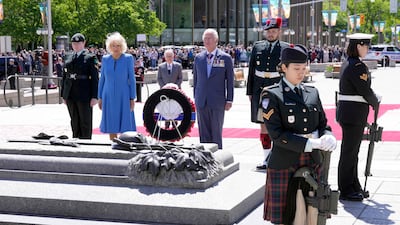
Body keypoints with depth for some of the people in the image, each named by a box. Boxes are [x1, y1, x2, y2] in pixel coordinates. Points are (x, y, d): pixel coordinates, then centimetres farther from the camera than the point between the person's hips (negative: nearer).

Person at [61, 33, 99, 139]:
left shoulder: (90, 58, -3)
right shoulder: (68, 58, 12)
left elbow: (95, 78, -7)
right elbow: (64, 76, 14)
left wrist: (94, 96, -12)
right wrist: (63, 94, 11)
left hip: (84, 95, -5)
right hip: (70, 95, 5)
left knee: (85, 122, 2)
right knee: (74, 122, 11)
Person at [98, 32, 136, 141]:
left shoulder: (128, 58, -2)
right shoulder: (105, 59, 5)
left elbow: (132, 79, -1)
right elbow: (102, 79, 11)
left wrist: (132, 98, -4)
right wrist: (100, 97, 9)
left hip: (123, 97, -2)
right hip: (109, 97, 2)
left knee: (124, 126, -2)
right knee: (111, 126, 7)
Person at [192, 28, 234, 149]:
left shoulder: (225, 58, 0)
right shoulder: (198, 58, 10)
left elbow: (230, 80, 2)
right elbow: (195, 79, 14)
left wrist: (229, 100, -2)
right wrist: (195, 98, 11)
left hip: (217, 102, -3)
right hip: (201, 102, 3)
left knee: (216, 132, 1)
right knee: (203, 133, 4)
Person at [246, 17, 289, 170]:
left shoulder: (286, 48, 1)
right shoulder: (257, 47, 8)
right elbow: (251, 71, 10)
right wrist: (250, 92, 7)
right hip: (260, 92, 3)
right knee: (263, 124, 6)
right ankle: (267, 157, 13)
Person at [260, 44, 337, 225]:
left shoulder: (312, 93, 11)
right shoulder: (271, 95, -6)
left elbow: (323, 125, 12)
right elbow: (277, 134, -14)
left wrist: (328, 138, -12)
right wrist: (311, 144, -21)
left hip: (313, 163, 5)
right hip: (284, 165, -5)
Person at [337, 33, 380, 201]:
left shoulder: (347, 64, 13)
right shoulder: (358, 66, -18)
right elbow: (365, 91, -17)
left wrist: (373, 98, 8)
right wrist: (375, 103, 0)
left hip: (345, 111, 10)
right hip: (354, 114, -10)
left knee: (351, 151, 16)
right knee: (349, 152, -2)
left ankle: (354, 187, 26)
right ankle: (347, 191, 6)